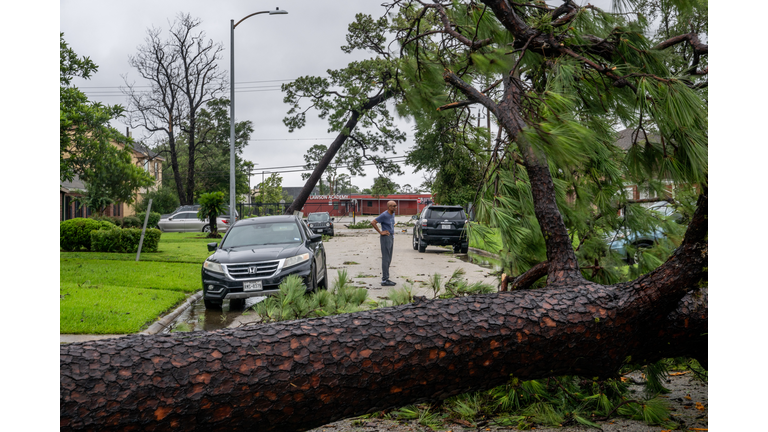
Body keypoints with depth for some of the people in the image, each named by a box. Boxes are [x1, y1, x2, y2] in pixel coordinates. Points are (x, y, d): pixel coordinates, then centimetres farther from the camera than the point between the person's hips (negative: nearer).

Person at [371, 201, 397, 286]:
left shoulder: (393, 214, 11)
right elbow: (373, 222, -20)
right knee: (386, 259, -7)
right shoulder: (384, 215, -15)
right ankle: (384, 280, -5)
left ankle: (386, 279, 17)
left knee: (388, 259, 11)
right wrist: (381, 232, -17)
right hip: (386, 238, -9)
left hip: (391, 237, 9)